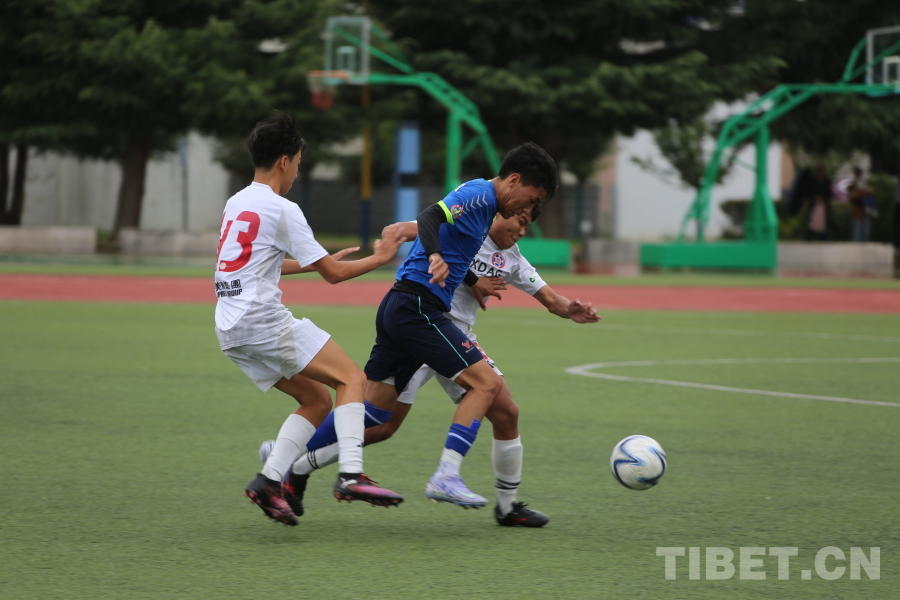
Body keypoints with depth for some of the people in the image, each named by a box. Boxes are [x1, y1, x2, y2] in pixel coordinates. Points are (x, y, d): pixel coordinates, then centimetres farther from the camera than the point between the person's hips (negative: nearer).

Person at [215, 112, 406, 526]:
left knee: (318, 400, 13)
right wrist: (379, 258, 9)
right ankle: (351, 475, -22)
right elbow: (332, 274, -5)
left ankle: (268, 481, 0)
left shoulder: (235, 204, 18)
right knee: (351, 379, -7)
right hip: (264, 320, -9)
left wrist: (315, 261, 38)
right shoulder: (281, 210, -7)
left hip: (231, 330, 9)